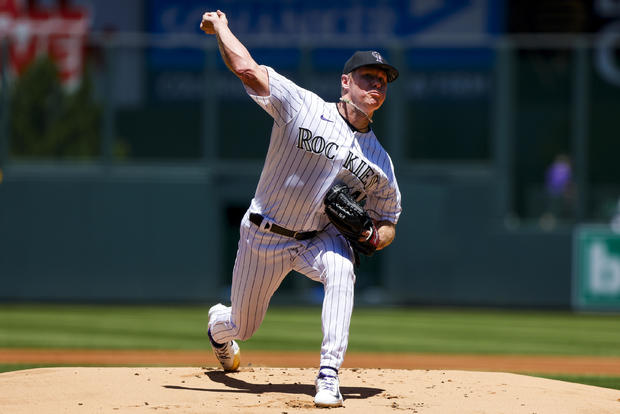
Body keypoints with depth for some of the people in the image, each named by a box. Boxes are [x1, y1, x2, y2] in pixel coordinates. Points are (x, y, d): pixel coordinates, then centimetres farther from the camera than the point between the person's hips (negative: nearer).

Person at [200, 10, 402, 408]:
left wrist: (371, 236, -17)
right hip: (264, 236, -1)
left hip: (320, 238, 1)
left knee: (341, 269, -36)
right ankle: (218, 325, 55)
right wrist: (220, 27, -10)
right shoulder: (303, 107, -14)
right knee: (241, 328, 12)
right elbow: (247, 69, -21)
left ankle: (329, 378, -37)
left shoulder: (379, 161, -4)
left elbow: (388, 222, 5)